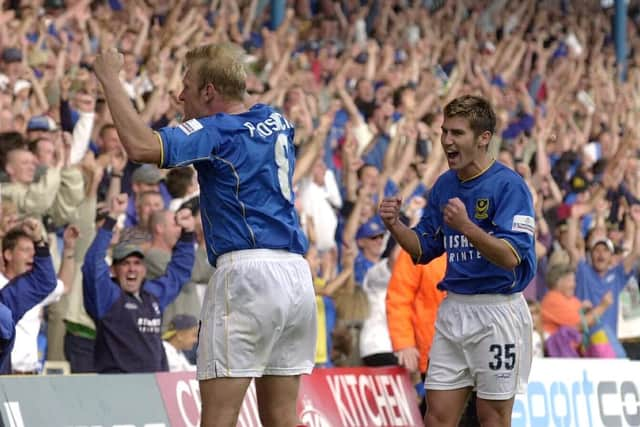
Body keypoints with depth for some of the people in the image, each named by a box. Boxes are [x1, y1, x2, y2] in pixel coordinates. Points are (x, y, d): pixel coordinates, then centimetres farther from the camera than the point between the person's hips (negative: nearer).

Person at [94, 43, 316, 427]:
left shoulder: (215, 132, -6)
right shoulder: (277, 122, 16)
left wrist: (110, 77, -11)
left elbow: (141, 146, -21)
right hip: (298, 273, 8)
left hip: (246, 270, -8)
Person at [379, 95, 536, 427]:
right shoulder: (444, 185, 10)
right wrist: (395, 226, -4)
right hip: (453, 309, 7)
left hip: (497, 310, -6)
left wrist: (466, 226, -34)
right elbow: (423, 251, 15)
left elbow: (510, 257, -21)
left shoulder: (509, 185, -12)